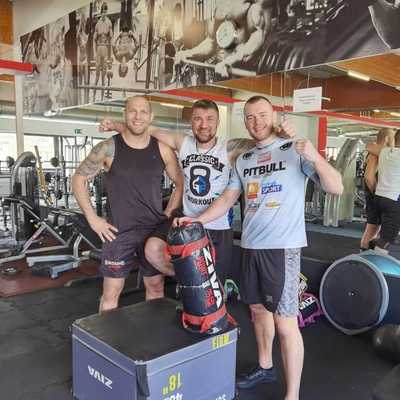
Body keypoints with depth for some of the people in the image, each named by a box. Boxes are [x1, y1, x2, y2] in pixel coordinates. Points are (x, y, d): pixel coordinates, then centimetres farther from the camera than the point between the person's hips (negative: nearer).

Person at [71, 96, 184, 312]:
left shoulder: (162, 150, 0)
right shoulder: (108, 148, -7)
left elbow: (180, 183, 12)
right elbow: (78, 179, 1)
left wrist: (168, 213, 3)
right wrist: (92, 218, -4)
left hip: (155, 230, 3)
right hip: (119, 231, -2)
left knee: (156, 286, 14)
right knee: (112, 291, 4)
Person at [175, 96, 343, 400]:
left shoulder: (295, 150, -5)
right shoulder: (243, 160, 12)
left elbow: (336, 188, -9)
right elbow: (227, 199, 16)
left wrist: (316, 158, -26)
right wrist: (196, 220, 5)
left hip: (283, 247, -6)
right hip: (251, 245, 6)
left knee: (285, 322, -3)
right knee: (258, 309, 19)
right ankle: (265, 367, 40)